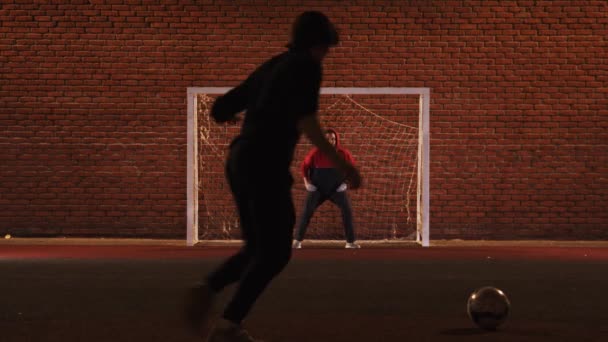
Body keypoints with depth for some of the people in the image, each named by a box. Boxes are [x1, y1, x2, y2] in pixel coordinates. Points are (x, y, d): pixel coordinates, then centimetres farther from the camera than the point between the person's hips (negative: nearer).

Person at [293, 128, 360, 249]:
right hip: (318, 188, -1)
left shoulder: (344, 153, -13)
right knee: (307, 212, -13)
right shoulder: (316, 153, -16)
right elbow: (305, 166, 3)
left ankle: (350, 242, -9)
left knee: (347, 210, -15)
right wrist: (306, 181, -5)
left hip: (337, 188, 1)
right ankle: (298, 241, -6)